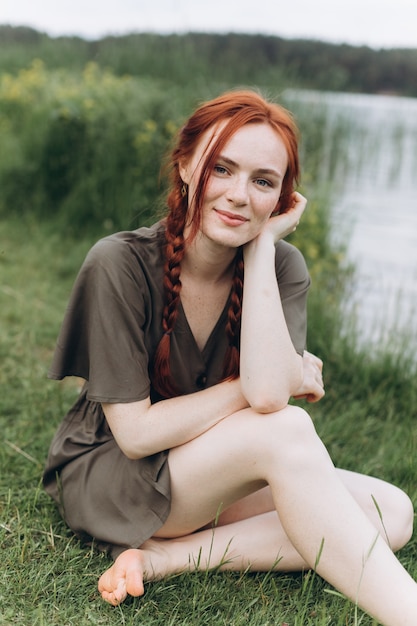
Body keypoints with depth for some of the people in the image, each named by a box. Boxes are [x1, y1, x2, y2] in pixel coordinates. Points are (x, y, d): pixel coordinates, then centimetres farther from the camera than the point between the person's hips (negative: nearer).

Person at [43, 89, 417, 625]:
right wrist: (281, 383, -17)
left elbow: (266, 391, -27)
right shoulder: (119, 265, -19)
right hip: (102, 477, -5)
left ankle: (164, 558, -20)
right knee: (287, 429, -32)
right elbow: (136, 432, -20)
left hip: (218, 480, 5)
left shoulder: (282, 267, -8)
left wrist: (262, 244, -22)